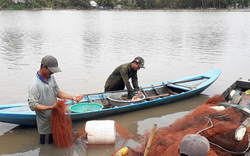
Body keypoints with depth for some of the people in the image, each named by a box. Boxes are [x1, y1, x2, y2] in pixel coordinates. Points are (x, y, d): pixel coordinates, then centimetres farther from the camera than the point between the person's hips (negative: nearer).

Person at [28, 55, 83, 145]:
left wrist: (72, 97, -3)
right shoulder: (34, 85, -24)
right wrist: (51, 107, -37)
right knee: (47, 144, 11)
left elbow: (57, 92, 11)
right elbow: (33, 105, -27)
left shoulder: (51, 77, 1)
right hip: (45, 123, -7)